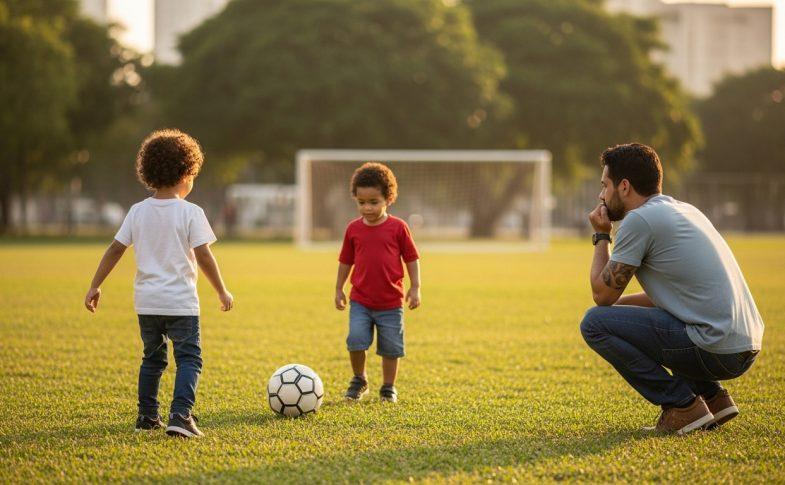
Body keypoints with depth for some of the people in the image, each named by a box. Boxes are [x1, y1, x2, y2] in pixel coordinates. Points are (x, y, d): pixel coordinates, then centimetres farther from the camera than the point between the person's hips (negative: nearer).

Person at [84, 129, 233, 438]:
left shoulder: (138, 211, 4)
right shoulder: (191, 213, -9)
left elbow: (115, 250, 4)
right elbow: (203, 256, -12)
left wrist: (95, 286, 11)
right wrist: (222, 291, -3)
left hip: (147, 301, 5)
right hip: (181, 302, -5)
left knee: (152, 358, 20)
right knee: (189, 358, -1)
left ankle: (147, 416, 24)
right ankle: (180, 415, -17)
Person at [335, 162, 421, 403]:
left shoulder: (398, 227, -5)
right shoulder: (353, 229, 2)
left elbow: (412, 258, 2)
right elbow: (345, 261, 13)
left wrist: (415, 288, -2)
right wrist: (338, 289, 13)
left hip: (391, 303, -1)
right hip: (360, 300, 1)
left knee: (390, 348, 4)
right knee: (356, 340, -13)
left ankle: (389, 388, 22)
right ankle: (359, 380, 10)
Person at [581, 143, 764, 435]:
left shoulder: (639, 219, -10)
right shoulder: (684, 211, 19)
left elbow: (602, 294, -3)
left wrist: (601, 235, 9)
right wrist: (618, 304, 23)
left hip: (715, 351, -9)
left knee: (594, 324, -5)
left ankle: (682, 405, -4)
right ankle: (712, 396, 18)